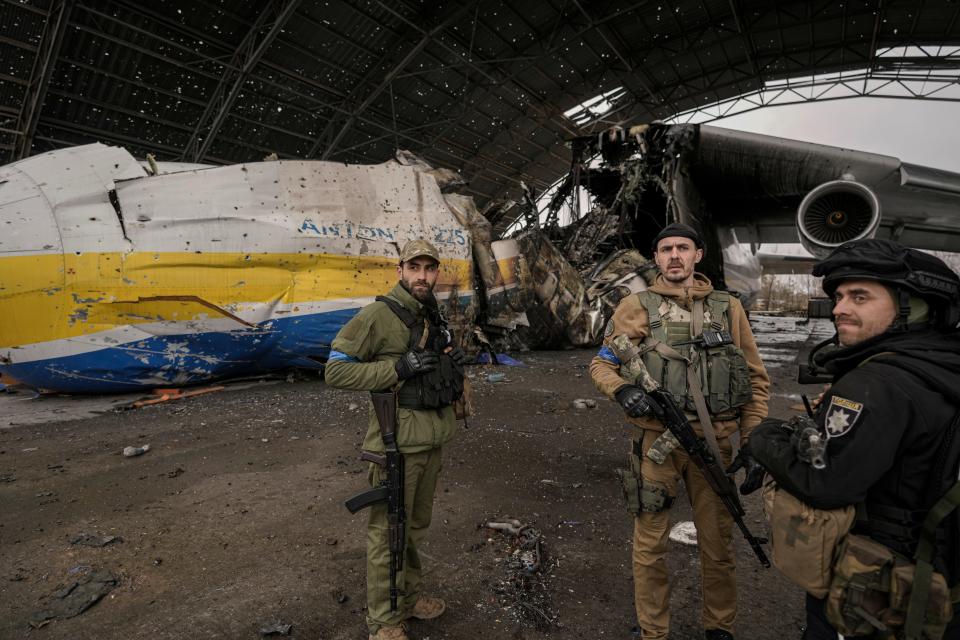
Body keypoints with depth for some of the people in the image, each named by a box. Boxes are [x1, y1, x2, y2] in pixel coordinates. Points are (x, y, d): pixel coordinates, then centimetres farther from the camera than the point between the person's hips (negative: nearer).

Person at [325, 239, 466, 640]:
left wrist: (454, 364, 2)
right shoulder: (378, 315, -14)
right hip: (398, 442, -7)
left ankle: (408, 598, 40)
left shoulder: (434, 317, 11)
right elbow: (335, 370, -17)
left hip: (433, 440, 8)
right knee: (389, 532, 6)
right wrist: (399, 368, -23)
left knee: (416, 528, 21)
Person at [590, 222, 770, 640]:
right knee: (650, 544, 9)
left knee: (718, 543, 16)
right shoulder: (636, 307, -1)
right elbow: (601, 363, 1)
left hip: (714, 443, 2)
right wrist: (622, 390, -21)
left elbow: (756, 379, 7)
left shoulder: (728, 308, 6)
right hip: (655, 442, -2)